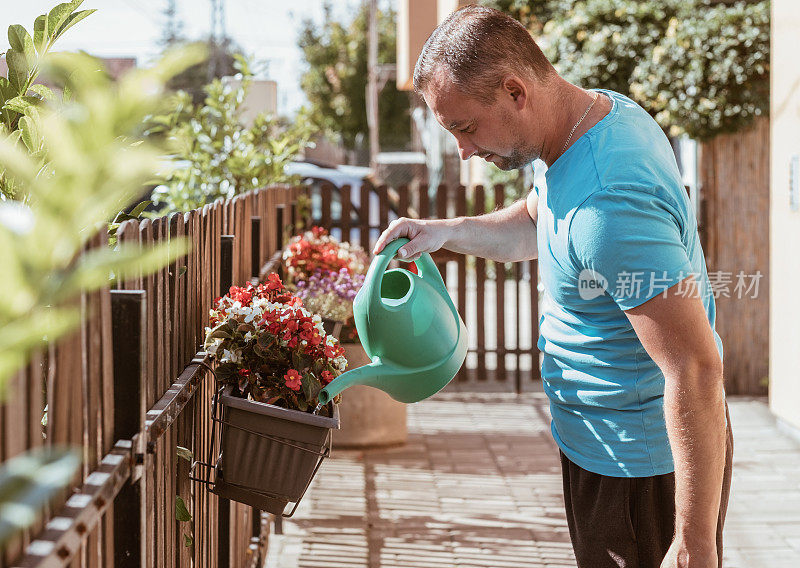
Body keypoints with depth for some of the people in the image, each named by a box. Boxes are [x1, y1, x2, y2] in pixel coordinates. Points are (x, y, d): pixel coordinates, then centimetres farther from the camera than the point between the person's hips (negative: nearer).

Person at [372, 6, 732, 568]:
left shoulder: (608, 204, -33)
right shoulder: (603, 109, -1)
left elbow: (697, 371, -33)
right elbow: (536, 222, 21)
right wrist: (447, 232, 3)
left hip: (643, 469, -10)